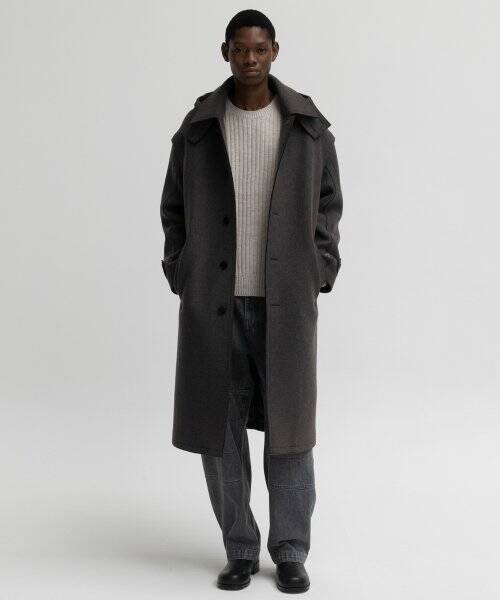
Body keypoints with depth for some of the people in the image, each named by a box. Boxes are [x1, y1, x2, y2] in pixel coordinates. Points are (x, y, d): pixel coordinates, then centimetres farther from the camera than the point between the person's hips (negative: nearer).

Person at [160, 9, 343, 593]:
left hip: (285, 301, 0)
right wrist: (182, 278, 0)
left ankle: (290, 551, 18)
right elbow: (175, 207, 9)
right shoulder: (198, 127, 2)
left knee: (288, 423, 2)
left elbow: (327, 201, 9)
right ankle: (240, 550, 19)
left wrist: (319, 273, -2)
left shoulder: (307, 124, 2)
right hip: (215, 301, 1)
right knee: (218, 423, 3)